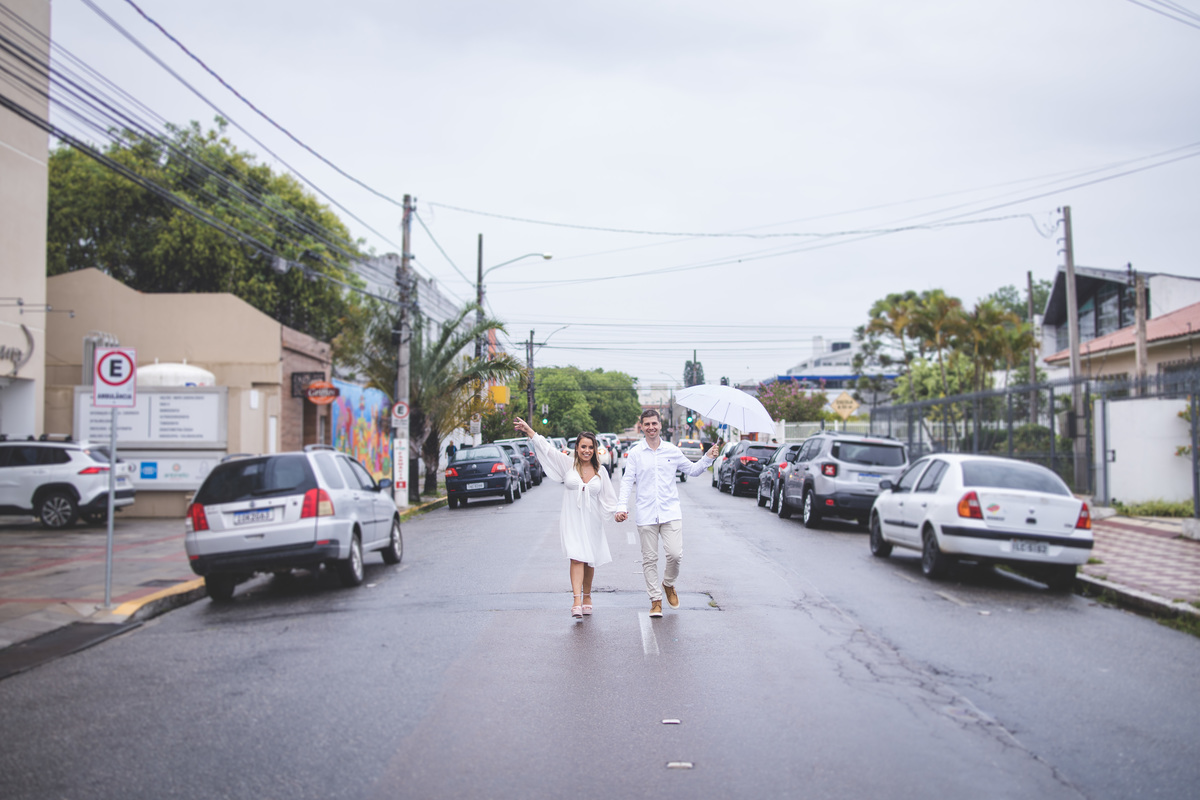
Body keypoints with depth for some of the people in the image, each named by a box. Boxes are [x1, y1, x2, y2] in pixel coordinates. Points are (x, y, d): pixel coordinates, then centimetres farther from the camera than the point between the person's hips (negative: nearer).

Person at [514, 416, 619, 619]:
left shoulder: (600, 472, 6)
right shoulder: (567, 463, 0)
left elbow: (608, 498, 9)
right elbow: (546, 448, -2)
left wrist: (619, 511, -7)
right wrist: (528, 430, -6)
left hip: (592, 521, 2)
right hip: (572, 519, -2)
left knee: (589, 561, 9)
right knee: (577, 558, -15)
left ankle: (587, 597, 28)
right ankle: (577, 601, -20)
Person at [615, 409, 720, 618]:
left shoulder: (672, 451, 8)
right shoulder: (635, 453, 4)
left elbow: (692, 470, 20)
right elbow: (627, 482, 2)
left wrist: (707, 458, 4)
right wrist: (622, 507, -9)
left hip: (670, 512, 1)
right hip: (646, 514, 0)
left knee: (675, 554, -10)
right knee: (649, 559, 2)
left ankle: (668, 584, 20)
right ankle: (656, 600, 14)